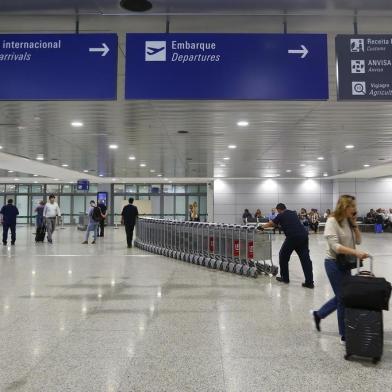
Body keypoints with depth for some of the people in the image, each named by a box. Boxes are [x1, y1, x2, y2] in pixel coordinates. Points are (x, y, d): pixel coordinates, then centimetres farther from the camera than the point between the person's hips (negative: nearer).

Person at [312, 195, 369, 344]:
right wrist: (356, 253, -35)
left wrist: (354, 224, -3)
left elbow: (358, 241, 7)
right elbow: (335, 246, -25)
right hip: (334, 264, -8)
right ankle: (344, 334, 17)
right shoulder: (332, 222, -17)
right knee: (343, 298, 1)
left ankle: (318, 314, 37)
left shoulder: (348, 221, 6)